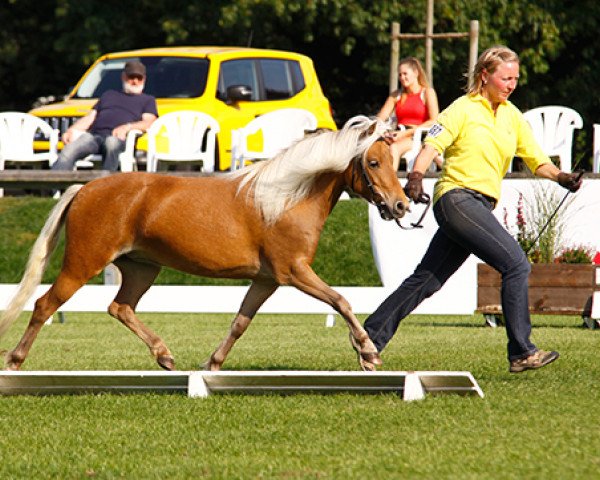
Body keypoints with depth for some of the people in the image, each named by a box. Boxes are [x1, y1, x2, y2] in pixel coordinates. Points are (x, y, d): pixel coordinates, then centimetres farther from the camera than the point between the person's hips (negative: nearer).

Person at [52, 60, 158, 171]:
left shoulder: (148, 100, 28)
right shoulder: (108, 95, 39)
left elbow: (148, 123, 8)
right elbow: (89, 118, 29)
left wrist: (127, 127, -13)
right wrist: (71, 130, 8)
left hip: (118, 138, -3)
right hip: (94, 135, 3)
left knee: (112, 143, -44)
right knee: (68, 152, -32)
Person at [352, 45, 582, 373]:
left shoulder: (512, 117, 15)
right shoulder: (464, 109, -4)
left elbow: (537, 160, 13)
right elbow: (432, 144, -13)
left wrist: (561, 177, -6)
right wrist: (416, 176, -30)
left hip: (480, 207, 8)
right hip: (457, 197, -8)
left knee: (426, 281, 8)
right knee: (516, 264, -16)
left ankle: (371, 337, 15)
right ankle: (521, 353, -14)